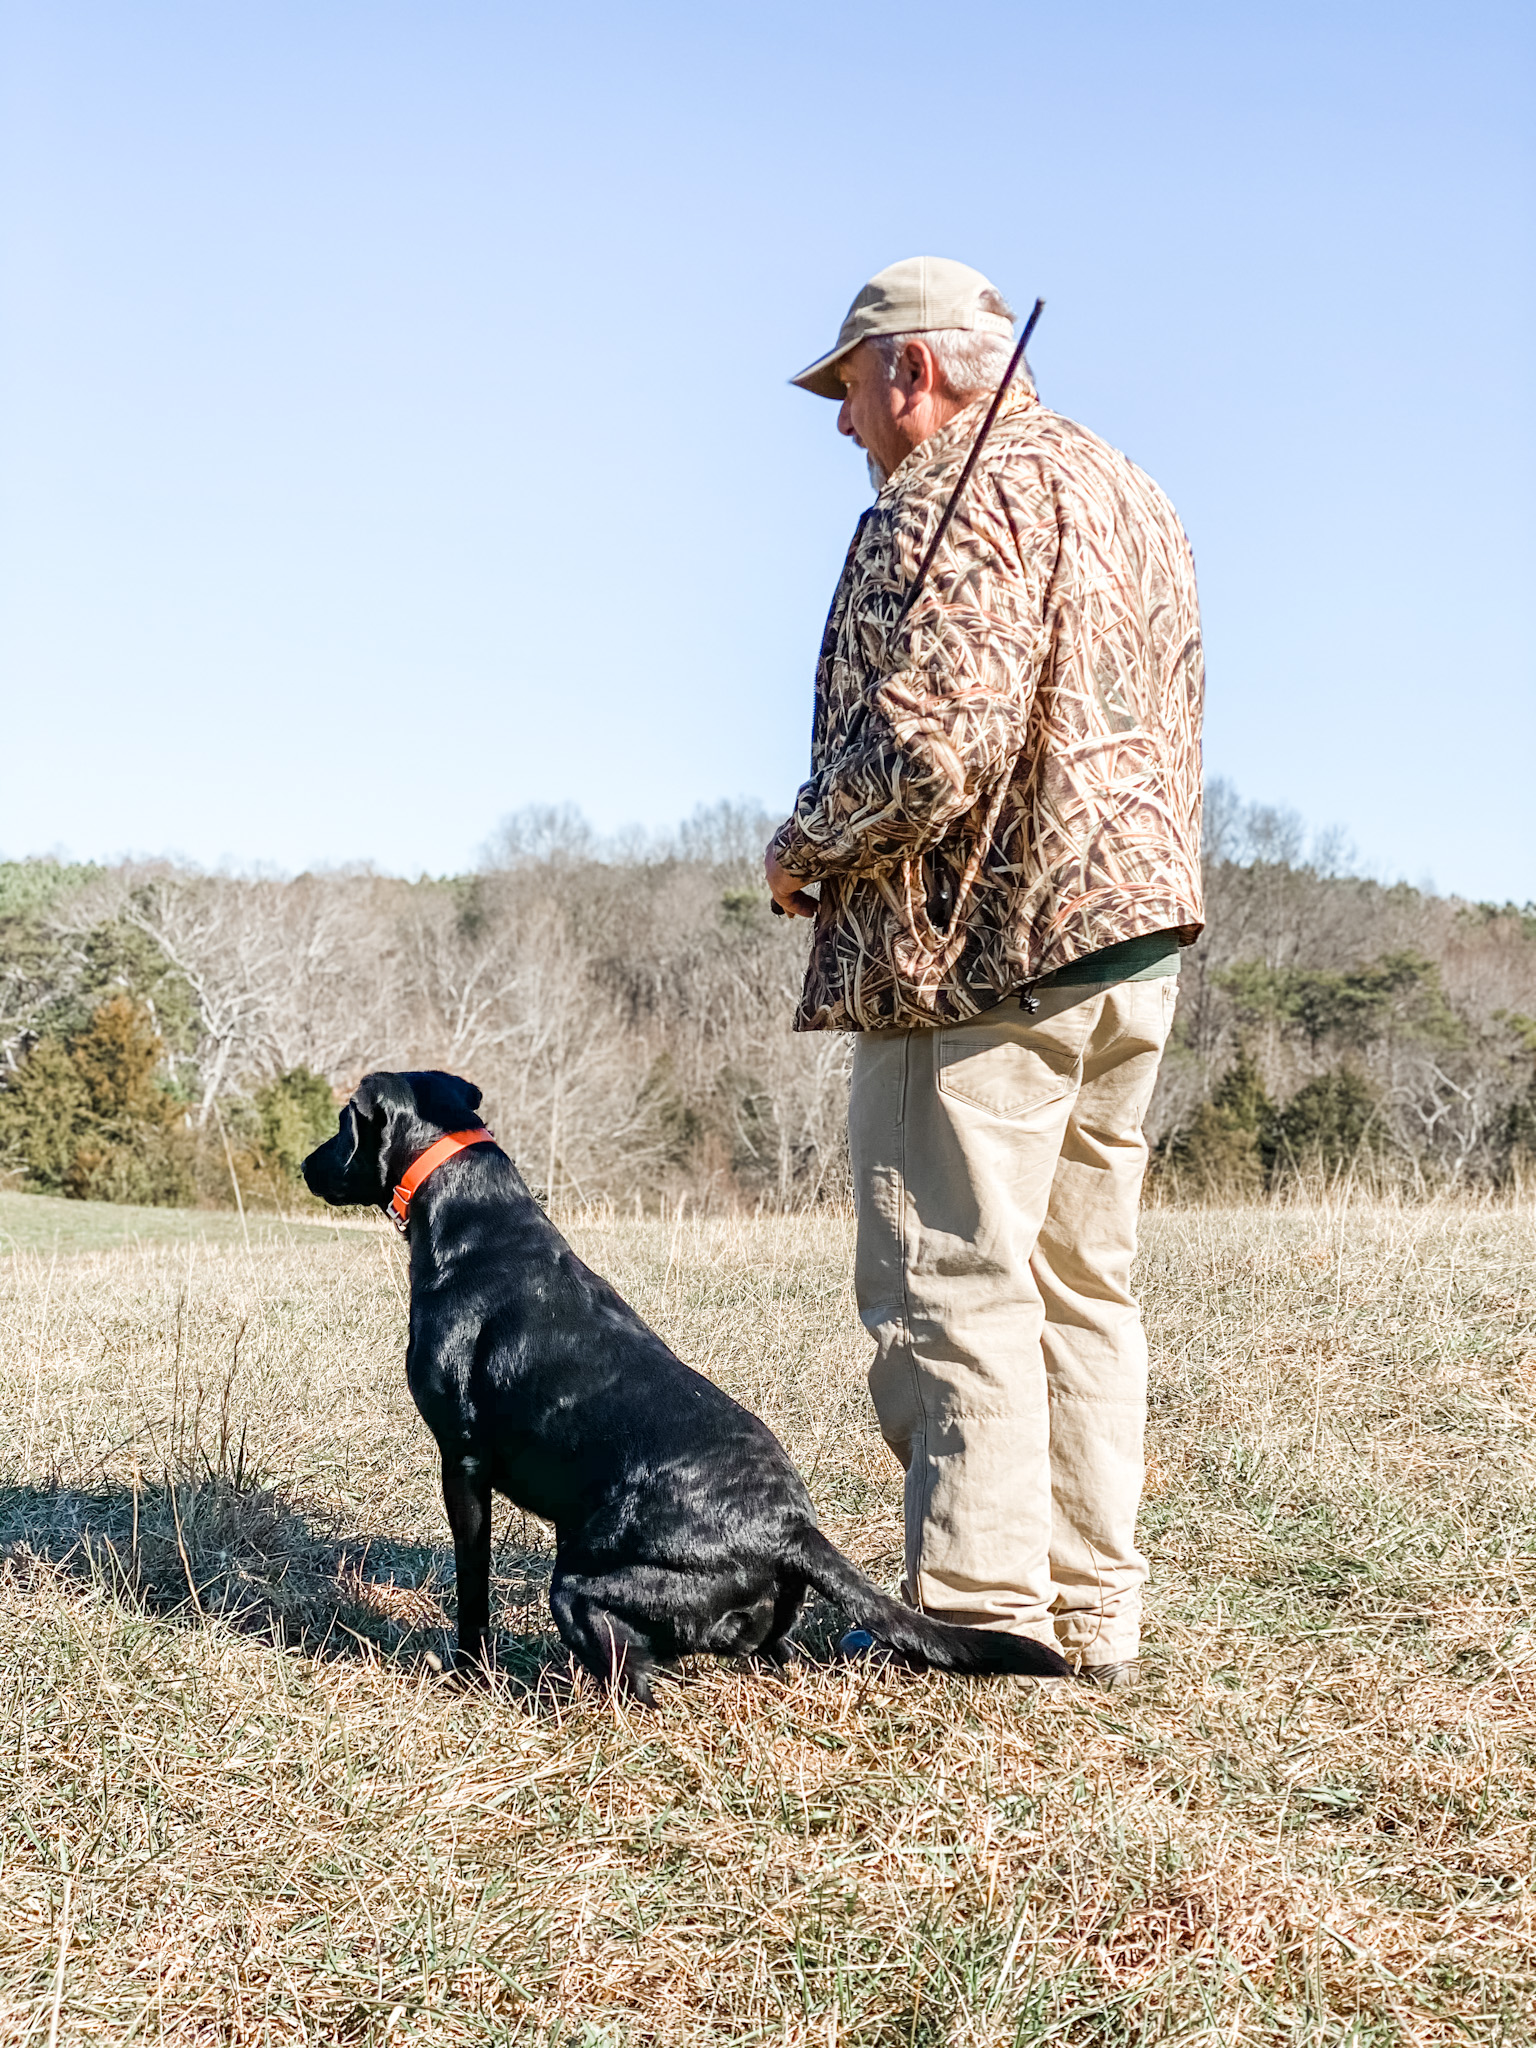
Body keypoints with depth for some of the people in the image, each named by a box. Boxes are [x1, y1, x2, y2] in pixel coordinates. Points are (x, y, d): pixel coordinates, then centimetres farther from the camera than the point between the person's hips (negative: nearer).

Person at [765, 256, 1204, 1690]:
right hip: (1138, 937, 10)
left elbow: (923, 749, -22)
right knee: (1080, 1286, 12)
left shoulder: (943, 507, -11)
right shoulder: (1127, 494, 20)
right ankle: (1094, 1616, 16)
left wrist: (799, 854, -6)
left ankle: (979, 1618, -2)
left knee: (951, 1284, -4)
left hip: (977, 948, -9)